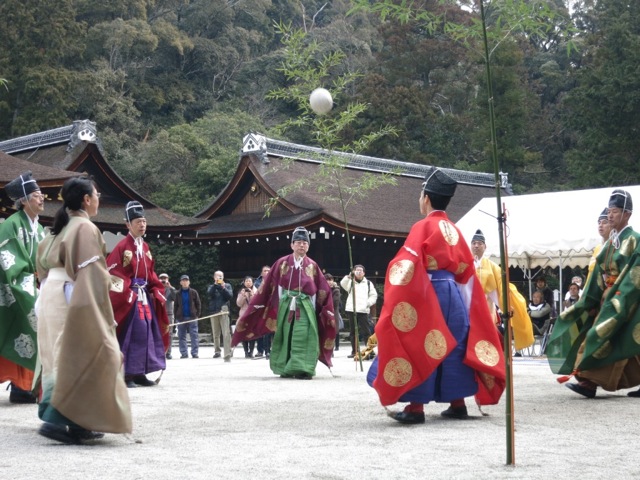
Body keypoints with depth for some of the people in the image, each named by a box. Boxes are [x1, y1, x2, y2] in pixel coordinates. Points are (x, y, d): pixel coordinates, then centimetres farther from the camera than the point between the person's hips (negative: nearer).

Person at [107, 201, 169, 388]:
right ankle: (125, 374, -3)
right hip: (129, 297, -8)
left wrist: (157, 292, 9)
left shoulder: (145, 247, 14)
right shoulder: (123, 246, -11)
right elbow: (114, 274, -15)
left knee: (147, 332, 9)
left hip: (145, 296, 8)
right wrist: (125, 295, -20)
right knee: (129, 334, -8)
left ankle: (139, 373, 15)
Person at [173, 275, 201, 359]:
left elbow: (198, 304, 5)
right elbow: (175, 305, 10)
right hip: (181, 318, 2)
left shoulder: (193, 292, 4)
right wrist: (176, 316, 1)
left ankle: (194, 353, -2)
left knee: (194, 336, -4)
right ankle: (184, 353, 7)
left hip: (192, 317, -2)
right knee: (181, 336, 2)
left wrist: (197, 315, -3)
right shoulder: (178, 294, 8)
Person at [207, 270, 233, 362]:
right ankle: (217, 351, 22)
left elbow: (230, 295, -2)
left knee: (226, 334, -13)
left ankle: (227, 355, -17)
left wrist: (223, 288, -11)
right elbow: (209, 294, -4)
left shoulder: (227, 286, 14)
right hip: (213, 311, 2)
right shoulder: (211, 287, 17)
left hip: (224, 311, -2)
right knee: (215, 334, 7)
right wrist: (215, 284, -10)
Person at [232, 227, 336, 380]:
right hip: (286, 305, 1)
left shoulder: (312, 266, 6)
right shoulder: (282, 263, 4)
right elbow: (268, 286, 5)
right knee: (286, 337, 4)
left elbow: (323, 290, 8)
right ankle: (286, 368, 13)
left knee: (304, 337, -10)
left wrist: (327, 313, 5)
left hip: (305, 306, 0)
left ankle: (303, 369, -11)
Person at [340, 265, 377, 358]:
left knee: (366, 331, -6)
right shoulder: (350, 282, 11)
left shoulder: (368, 283, 14)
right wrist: (349, 276, -31)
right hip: (351, 310, 1)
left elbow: (374, 295, 13)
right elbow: (343, 284, -11)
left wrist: (368, 302, -5)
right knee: (353, 331, 5)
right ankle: (354, 351, 12)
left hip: (363, 310, -1)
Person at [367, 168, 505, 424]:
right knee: (452, 346, 13)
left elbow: (406, 266, -16)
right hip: (453, 294, 7)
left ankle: (416, 407, -4)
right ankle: (458, 404, 16)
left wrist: (394, 300, -9)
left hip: (428, 294, -7)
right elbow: (466, 271, 15)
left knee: (419, 346, -2)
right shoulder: (455, 231, 11)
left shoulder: (423, 227, -9)